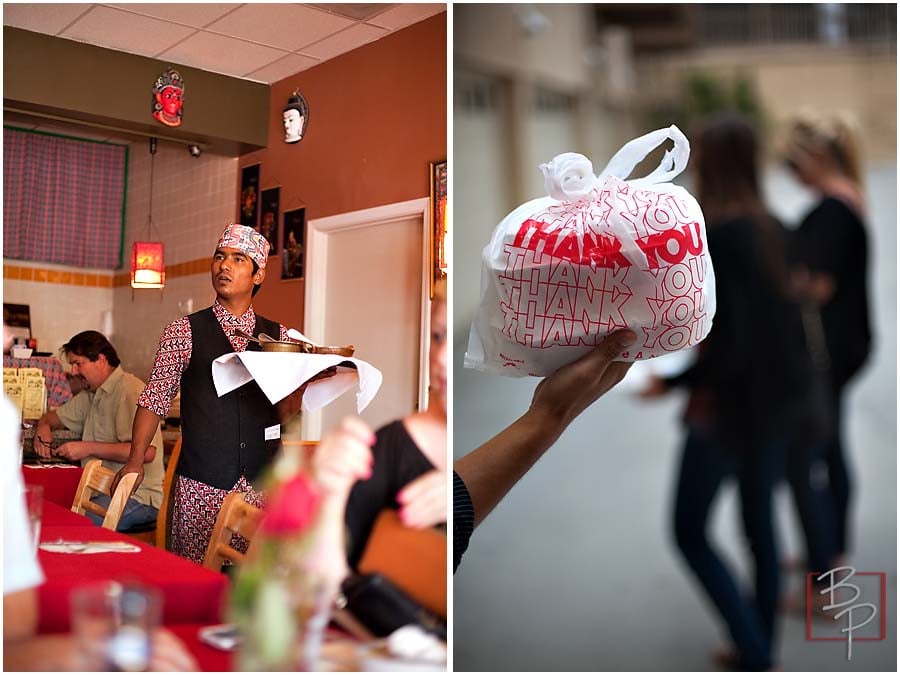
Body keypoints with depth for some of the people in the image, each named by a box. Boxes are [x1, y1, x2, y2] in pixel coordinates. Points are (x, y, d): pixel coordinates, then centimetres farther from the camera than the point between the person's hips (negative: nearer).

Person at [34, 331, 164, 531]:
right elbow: (55, 416, 36)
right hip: (102, 491, 9)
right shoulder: (91, 395, 20)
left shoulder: (130, 392, -14)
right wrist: (44, 426, 10)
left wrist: (89, 448, -20)